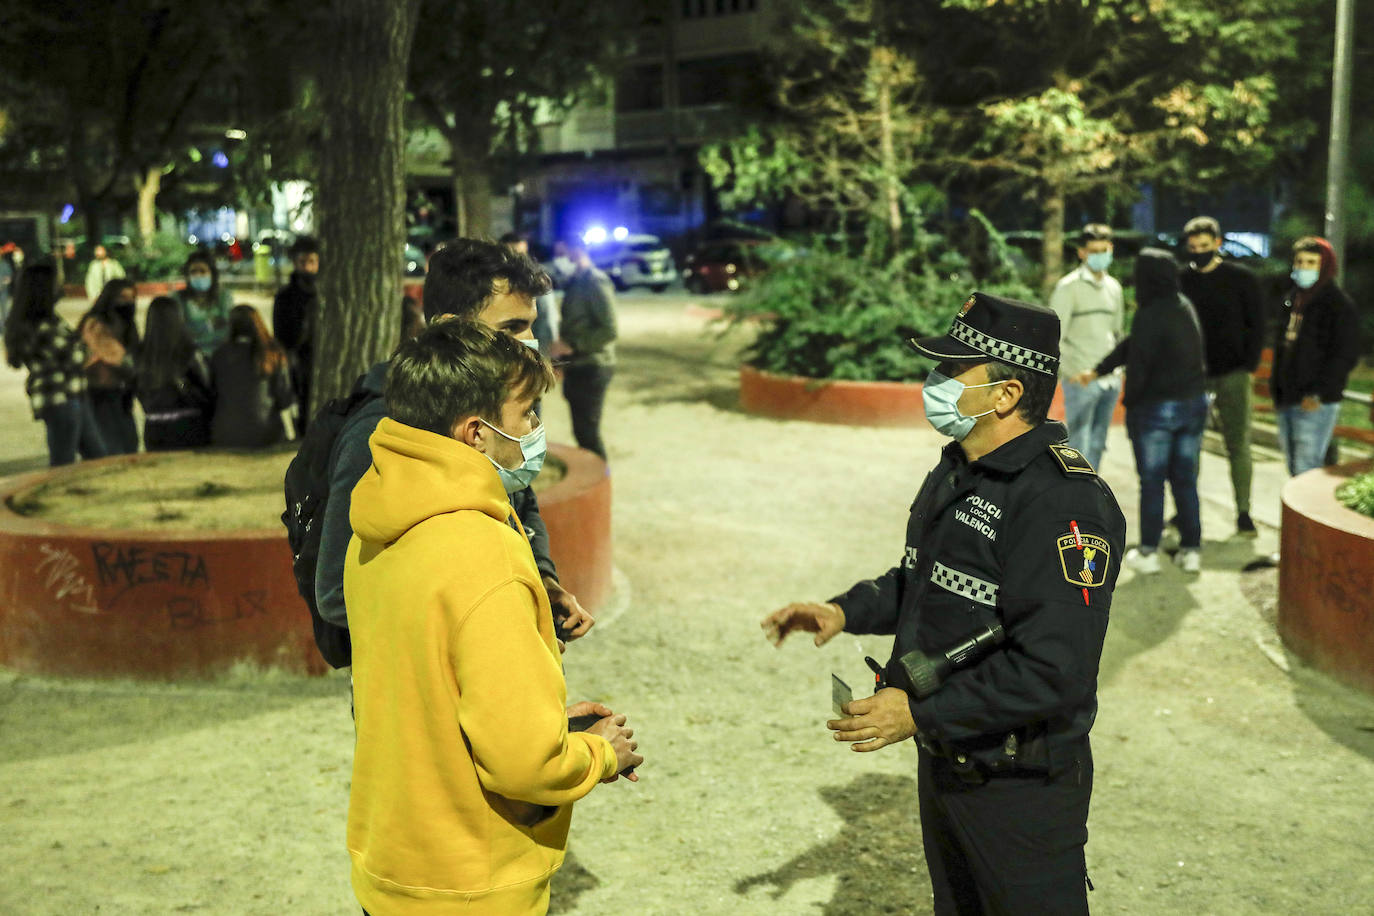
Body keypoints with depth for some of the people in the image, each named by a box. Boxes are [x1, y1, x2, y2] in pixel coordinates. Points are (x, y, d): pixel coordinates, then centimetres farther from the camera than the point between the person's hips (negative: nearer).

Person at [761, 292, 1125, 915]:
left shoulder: (1063, 501, -26)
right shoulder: (957, 472, 6)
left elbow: (1053, 671, -30)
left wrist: (920, 712, -25)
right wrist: (846, 612, 5)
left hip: (1020, 787, -9)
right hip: (943, 762, 9)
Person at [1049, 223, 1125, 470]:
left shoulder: (1114, 288, 13)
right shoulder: (1069, 287, -6)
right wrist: (1067, 372, -16)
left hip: (1110, 381, 6)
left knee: (1097, 445, 11)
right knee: (1078, 444, -6)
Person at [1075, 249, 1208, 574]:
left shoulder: (1148, 317, -19)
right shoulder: (1185, 309, 7)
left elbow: (1138, 365, -17)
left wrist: (1130, 403, -2)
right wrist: (1098, 370, 13)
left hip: (1155, 408, -7)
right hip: (1194, 403, 7)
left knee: (1152, 482, 4)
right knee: (1185, 480, 13)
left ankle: (1148, 552, 11)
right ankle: (1191, 549, 16)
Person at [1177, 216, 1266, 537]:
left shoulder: (1242, 279, 2)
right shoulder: (1181, 280, 6)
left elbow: (1257, 326, 4)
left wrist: (1248, 366, -5)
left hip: (1231, 375, -2)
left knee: (1238, 446, -1)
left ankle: (1243, 513, 5)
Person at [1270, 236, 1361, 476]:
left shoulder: (1339, 304, -8)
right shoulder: (1291, 299, 14)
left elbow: (1345, 356, -13)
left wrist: (1319, 394, -18)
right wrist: (1276, 389, 15)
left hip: (1316, 404, -8)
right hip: (1287, 401, 8)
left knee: (1307, 471, -11)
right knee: (1294, 468, 13)